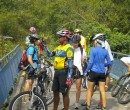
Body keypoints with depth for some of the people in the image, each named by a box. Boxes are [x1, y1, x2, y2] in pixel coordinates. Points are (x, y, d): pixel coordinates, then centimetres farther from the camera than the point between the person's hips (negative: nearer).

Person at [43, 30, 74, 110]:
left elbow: (70, 63, -16)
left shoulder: (69, 48, -12)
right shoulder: (59, 47, 14)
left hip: (64, 72, -8)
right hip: (57, 72, 8)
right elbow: (50, 54, 18)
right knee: (55, 92, 16)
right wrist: (44, 46, 14)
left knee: (65, 93, 0)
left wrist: (69, 77, -20)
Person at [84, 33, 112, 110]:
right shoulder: (105, 51, 1)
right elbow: (109, 63, 4)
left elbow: (91, 62, -13)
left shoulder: (93, 50, -11)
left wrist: (86, 71, -3)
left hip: (93, 72, -3)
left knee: (90, 90, 11)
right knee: (102, 91, 9)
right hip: (102, 73, 3)